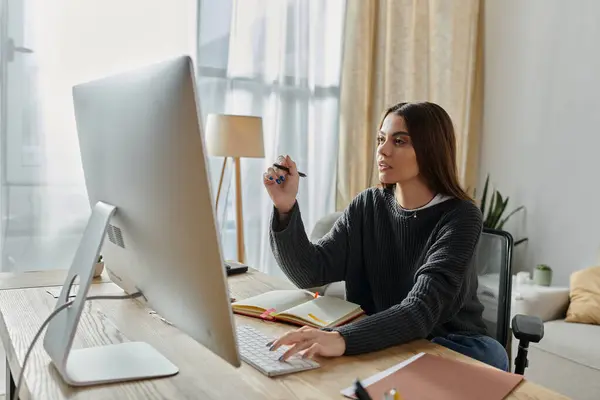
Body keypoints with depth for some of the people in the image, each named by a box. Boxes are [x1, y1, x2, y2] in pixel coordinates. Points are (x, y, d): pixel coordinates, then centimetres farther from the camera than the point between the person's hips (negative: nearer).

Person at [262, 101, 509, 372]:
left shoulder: (461, 217, -18)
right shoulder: (367, 207, -3)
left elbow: (421, 311, -32)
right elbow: (310, 273, -11)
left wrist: (342, 339, -49)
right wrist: (285, 207, -28)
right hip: (382, 343, 3)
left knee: (489, 355, -35)